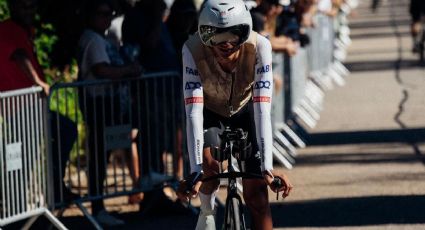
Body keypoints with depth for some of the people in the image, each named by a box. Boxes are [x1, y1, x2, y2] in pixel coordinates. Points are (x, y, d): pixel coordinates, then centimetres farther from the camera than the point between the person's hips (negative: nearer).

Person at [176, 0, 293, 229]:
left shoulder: (259, 47, -35)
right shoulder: (193, 50, -35)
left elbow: (262, 109, -38)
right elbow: (193, 112, -40)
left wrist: (267, 167, -45)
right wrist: (195, 171, -46)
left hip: (244, 107, 0)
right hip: (209, 109, 0)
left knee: (256, 195, -8)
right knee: (208, 165, -26)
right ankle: (207, 211, 7)